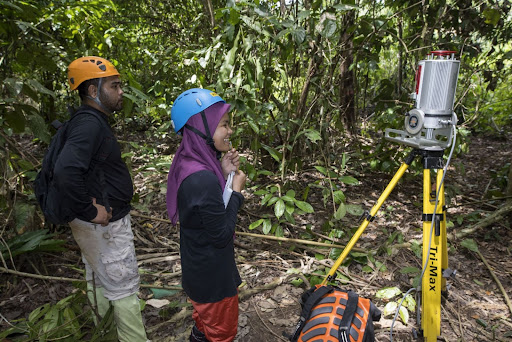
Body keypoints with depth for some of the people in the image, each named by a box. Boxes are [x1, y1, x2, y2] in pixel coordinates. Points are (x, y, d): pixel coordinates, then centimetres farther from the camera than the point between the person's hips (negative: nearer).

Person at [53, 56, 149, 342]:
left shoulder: (92, 121, 10)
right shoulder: (89, 123, -23)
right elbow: (66, 171, -38)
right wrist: (89, 211, -27)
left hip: (101, 220, 10)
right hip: (106, 225, -10)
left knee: (99, 283, 24)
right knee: (123, 286, 5)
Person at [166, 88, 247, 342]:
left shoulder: (189, 163, -6)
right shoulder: (203, 179, -35)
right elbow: (221, 235, -26)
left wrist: (225, 174, -8)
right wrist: (236, 190, -18)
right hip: (213, 275, -8)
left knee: (204, 317, 32)